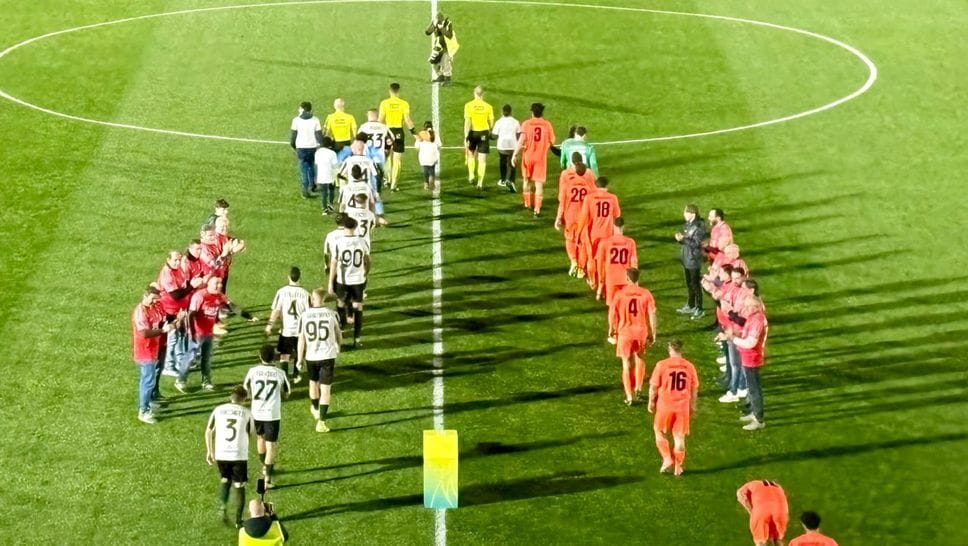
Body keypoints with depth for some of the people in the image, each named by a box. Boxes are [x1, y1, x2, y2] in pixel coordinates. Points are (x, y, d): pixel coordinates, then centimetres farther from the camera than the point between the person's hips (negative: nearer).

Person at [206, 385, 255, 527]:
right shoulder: (247, 413, -4)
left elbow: (208, 432, 6)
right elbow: (251, 433, 6)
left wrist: (209, 451, 16)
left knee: (225, 479, 27)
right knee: (239, 486, 11)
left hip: (221, 454, 2)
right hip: (239, 455, -2)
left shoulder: (218, 410, 1)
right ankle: (238, 520, 13)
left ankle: (222, 506, 5)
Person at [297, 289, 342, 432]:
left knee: (313, 382, 26)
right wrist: (338, 346, 29)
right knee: (326, 388, 3)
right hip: (328, 355, -2)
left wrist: (300, 359, 5)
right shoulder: (332, 315, -9)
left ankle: (315, 410, 49)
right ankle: (321, 422, -3)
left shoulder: (304, 316, -9)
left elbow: (301, 339, -6)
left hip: (311, 356, 2)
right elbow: (339, 335, 7)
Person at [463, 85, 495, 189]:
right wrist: (490, 133, 23)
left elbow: (467, 122, -11)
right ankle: (480, 182, 2)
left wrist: (466, 138, -10)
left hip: (473, 132, 0)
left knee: (471, 154, 24)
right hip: (484, 132, 0)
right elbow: (491, 123, 3)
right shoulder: (488, 107, -3)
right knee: (482, 158, 3)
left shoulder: (468, 105, -6)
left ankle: (471, 174, 15)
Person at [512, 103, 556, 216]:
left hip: (528, 156, 1)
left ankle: (527, 204, 31)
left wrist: (515, 154, -11)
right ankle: (537, 209, -5)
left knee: (526, 180, 21)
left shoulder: (526, 124, -5)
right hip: (541, 157, 0)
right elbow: (552, 142, 2)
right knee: (539, 183, 1)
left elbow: (521, 140, -13)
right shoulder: (547, 125, -2)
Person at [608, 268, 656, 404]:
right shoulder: (646, 294, -7)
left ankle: (629, 396, 4)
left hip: (625, 333, -1)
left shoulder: (620, 294, -9)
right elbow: (652, 315, -7)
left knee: (626, 363, 7)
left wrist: (611, 330, 11)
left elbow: (612, 314, -5)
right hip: (642, 332, 1)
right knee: (640, 359, 26)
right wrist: (653, 334, 3)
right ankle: (638, 388, 29)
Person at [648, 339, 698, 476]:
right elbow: (694, 389, 6)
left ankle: (667, 459, 9)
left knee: (659, 432, 19)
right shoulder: (689, 366, -1)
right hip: (682, 407, 2)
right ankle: (678, 467, 16)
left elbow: (654, 386, -7)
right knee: (680, 437, 10)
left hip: (665, 406, -2)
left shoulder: (662, 365, -11)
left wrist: (651, 402, 8)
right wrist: (692, 406, 18)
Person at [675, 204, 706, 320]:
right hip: (686, 258, 9)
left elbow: (697, 243, -22)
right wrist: (679, 238, -6)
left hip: (694, 260, -9)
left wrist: (684, 238, -27)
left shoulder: (698, 227, -18)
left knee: (695, 284, -2)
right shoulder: (687, 225, 7)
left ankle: (699, 309, 6)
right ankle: (690, 306, 32)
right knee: (689, 283, 19)